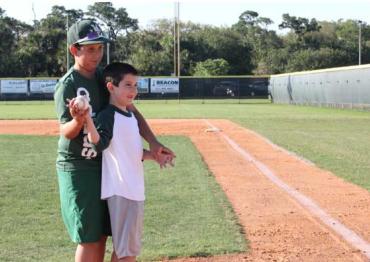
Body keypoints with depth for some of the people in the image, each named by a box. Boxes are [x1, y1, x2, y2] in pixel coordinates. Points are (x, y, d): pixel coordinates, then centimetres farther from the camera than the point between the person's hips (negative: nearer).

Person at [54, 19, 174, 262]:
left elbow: (131, 110, 4)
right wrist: (78, 120, -44)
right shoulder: (67, 86, -15)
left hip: (104, 165, 7)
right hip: (77, 169, -7)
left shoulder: (105, 76, 5)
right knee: (89, 237, -6)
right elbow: (66, 132, -21)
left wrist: (152, 142, -8)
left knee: (102, 233, 12)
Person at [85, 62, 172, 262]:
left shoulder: (131, 116, 15)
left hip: (135, 189, 9)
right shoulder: (107, 116, -12)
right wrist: (87, 119, -42)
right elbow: (98, 144, -28)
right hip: (120, 191, -9)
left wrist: (154, 156, 9)